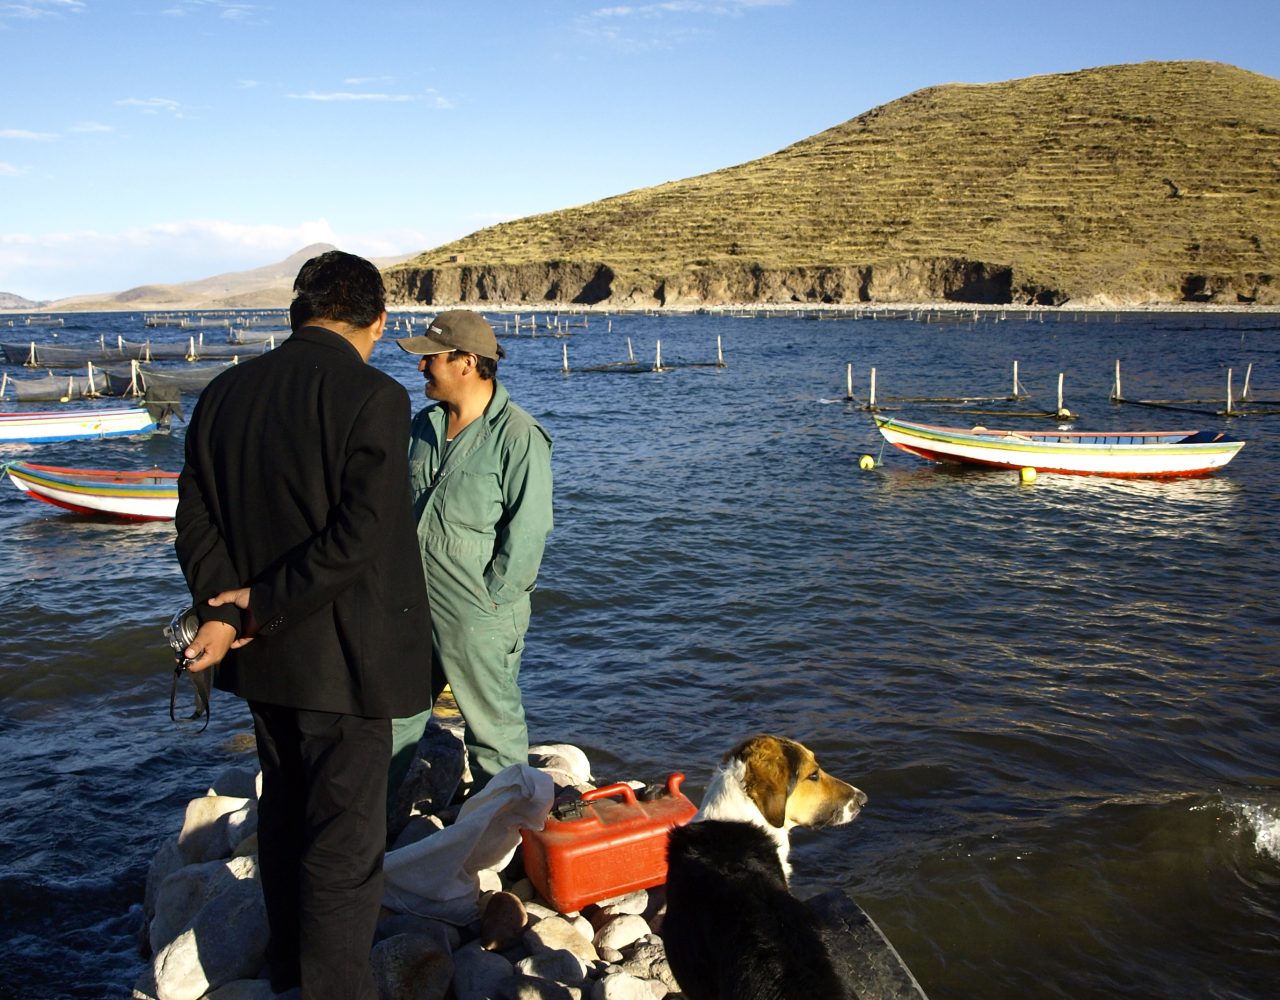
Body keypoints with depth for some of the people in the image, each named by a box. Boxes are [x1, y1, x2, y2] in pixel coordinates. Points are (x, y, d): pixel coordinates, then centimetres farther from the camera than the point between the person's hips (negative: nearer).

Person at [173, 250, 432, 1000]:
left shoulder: (224, 393, 4)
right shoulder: (374, 396, -16)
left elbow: (197, 518, 0)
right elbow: (363, 533, -23)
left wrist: (226, 608, -9)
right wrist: (270, 605, -15)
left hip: (263, 653, 7)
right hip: (342, 655, -7)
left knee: (286, 810, 23)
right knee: (345, 834, 4)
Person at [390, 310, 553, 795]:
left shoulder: (518, 436, -15)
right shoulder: (426, 423, 9)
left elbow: (528, 532, -15)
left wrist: (491, 597, -13)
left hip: (479, 615, -7)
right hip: (414, 603, 7)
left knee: (493, 728, 8)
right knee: (393, 716, 17)